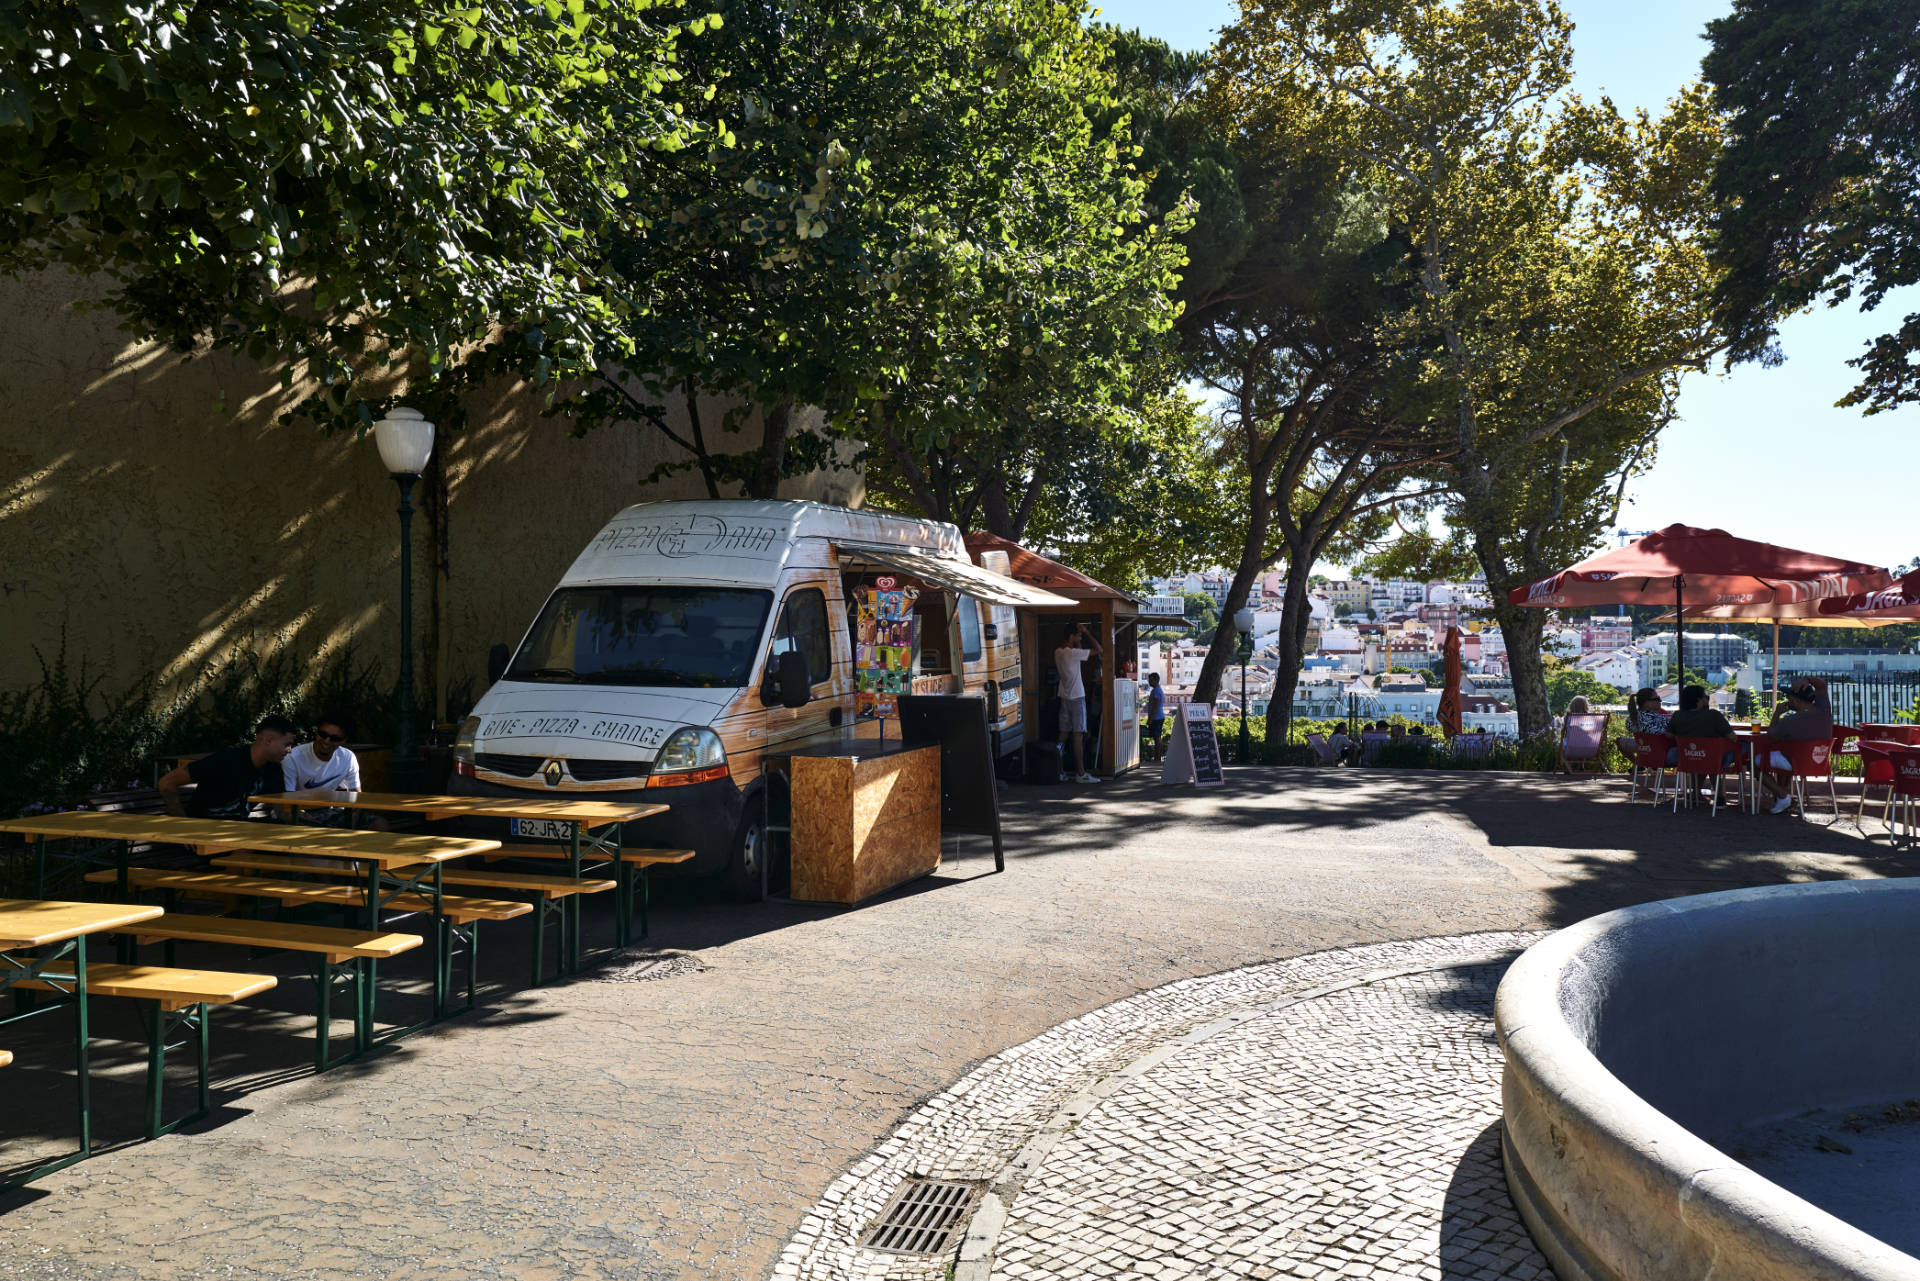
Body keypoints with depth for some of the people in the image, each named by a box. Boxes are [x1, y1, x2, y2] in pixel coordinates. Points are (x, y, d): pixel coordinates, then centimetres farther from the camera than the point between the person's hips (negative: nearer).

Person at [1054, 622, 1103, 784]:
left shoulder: (1058, 652, 8)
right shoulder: (1073, 653, -16)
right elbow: (1098, 649, -13)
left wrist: (1082, 633, 15)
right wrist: (1087, 632, -5)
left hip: (1064, 697, 8)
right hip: (1076, 697, -8)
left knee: (1064, 734, 9)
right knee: (1078, 735, -6)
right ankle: (1081, 773, -6)